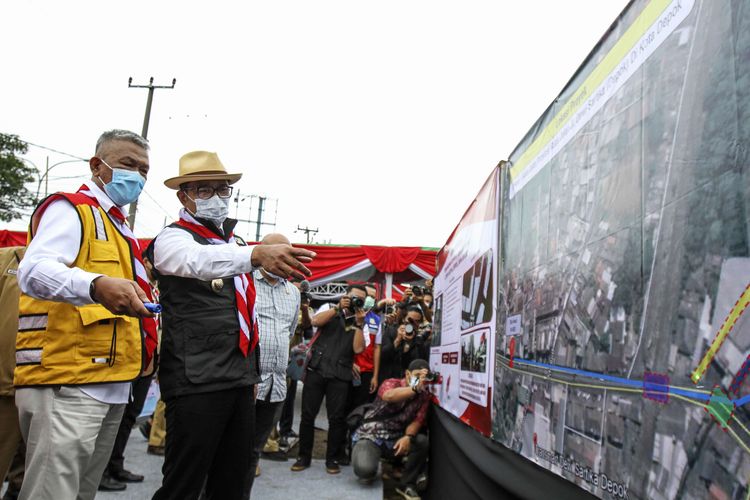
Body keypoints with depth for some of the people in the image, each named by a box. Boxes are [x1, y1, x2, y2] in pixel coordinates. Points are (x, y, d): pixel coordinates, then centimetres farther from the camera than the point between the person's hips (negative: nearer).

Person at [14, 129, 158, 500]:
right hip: (66, 383, -9)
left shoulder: (120, 229, 21)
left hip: (111, 385, 9)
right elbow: (33, 271, -24)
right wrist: (96, 285, -42)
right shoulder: (69, 208, -5)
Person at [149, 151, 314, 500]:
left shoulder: (234, 243, 18)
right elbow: (199, 261, -31)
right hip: (196, 381, -7)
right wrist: (257, 254, -49)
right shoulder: (173, 238, -5)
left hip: (240, 380, 7)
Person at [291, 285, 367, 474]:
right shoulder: (330, 308, 10)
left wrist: (359, 324, -10)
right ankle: (304, 456, 18)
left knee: (337, 418, 0)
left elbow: (358, 349, -5)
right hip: (316, 370, 0)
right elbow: (315, 321, -11)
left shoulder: (361, 323, 10)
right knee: (308, 414, 4)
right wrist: (338, 308, -12)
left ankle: (332, 459, 16)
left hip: (340, 376, 0)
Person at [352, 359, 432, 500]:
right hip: (370, 436, -4)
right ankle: (368, 472, 10)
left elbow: (417, 420, -4)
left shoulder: (424, 395, 2)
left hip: (395, 440, 4)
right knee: (365, 469, -31)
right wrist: (415, 388, -47)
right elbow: (389, 396, -37)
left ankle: (407, 485, -3)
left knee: (423, 442, -24)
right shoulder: (391, 383, -13)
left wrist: (408, 437, -25)